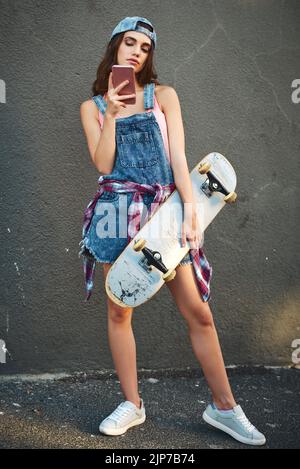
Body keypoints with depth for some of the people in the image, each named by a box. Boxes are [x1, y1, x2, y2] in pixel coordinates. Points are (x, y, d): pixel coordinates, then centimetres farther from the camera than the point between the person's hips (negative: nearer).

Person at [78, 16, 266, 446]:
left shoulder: (163, 96, 10)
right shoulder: (93, 107, 12)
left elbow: (178, 155, -2)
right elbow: (103, 164, 0)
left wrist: (190, 208, -13)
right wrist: (112, 113, -7)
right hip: (118, 211, 1)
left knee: (198, 312, -2)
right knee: (119, 311, 4)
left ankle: (224, 407, 13)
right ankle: (132, 404, 21)